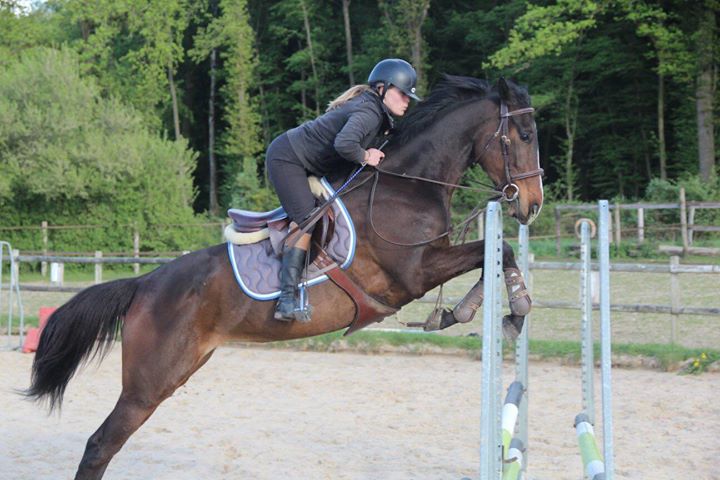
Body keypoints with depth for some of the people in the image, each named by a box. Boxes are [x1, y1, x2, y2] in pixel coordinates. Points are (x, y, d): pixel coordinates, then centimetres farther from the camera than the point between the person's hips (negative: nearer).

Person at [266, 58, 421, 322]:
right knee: (307, 219, -21)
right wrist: (365, 157, -24)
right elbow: (344, 143, -42)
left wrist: (371, 153, 0)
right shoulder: (368, 112, -24)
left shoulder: (377, 111, 8)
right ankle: (287, 299, -27)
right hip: (286, 158, -11)